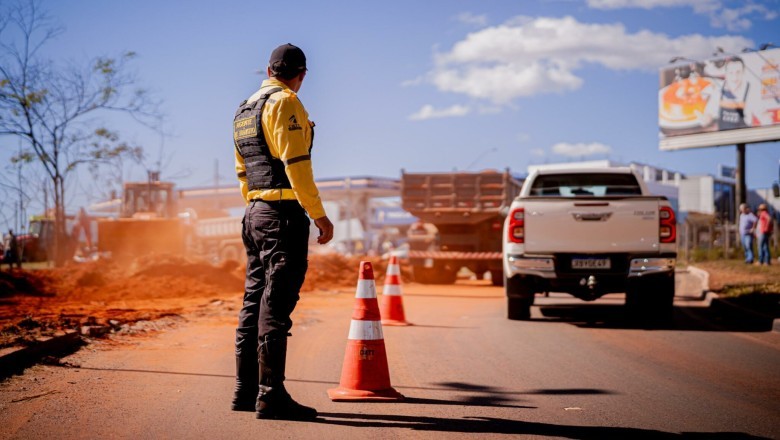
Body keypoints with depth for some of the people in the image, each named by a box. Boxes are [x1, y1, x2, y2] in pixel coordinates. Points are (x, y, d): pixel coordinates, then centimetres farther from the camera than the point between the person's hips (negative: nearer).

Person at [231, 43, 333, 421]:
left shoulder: (244, 110, 18)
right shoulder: (285, 103, -9)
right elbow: (296, 164, -17)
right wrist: (320, 215, -15)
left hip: (254, 214, 9)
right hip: (284, 213, -9)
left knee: (255, 301, 12)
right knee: (276, 307, -10)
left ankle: (245, 390, 15)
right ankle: (271, 396, -10)